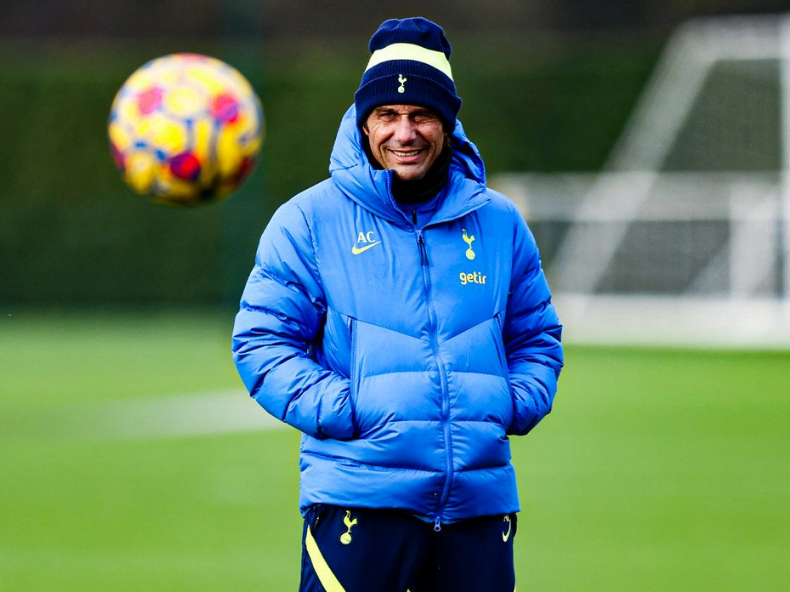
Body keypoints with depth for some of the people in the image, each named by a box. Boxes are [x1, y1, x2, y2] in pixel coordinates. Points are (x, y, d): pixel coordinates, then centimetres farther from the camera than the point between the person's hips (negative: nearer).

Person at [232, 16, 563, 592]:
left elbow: (537, 337, 22)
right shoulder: (309, 220, 3)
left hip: (481, 497, 4)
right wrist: (341, 409, -12)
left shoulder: (499, 222, 14)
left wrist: (517, 403, 1)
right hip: (358, 497, -3)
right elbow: (261, 340, 1)